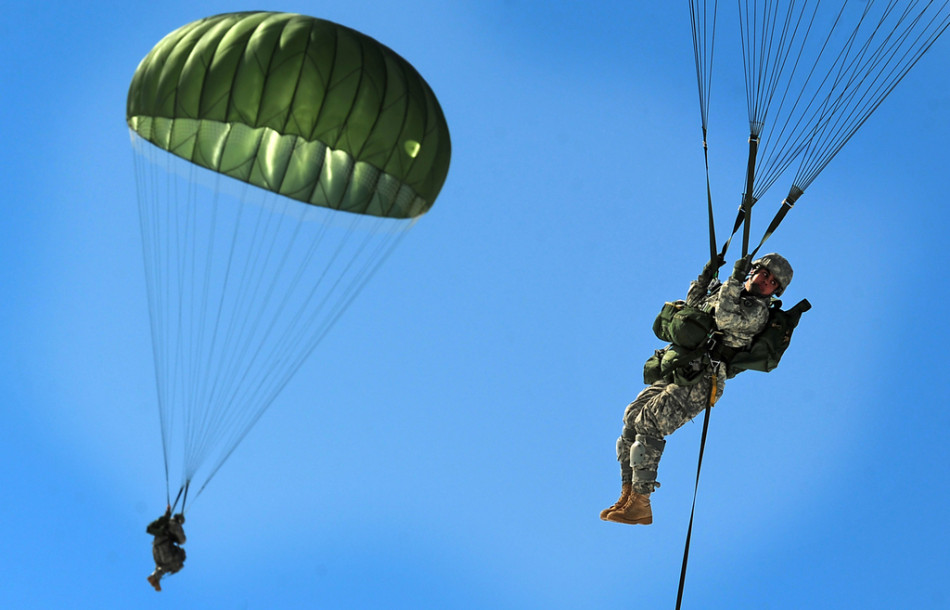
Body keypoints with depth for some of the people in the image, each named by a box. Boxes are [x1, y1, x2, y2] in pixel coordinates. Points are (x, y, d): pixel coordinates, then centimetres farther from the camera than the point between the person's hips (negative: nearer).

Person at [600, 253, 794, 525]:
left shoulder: (757, 309, -4)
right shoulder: (725, 292, 21)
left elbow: (725, 319, -20)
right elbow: (692, 307, 24)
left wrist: (735, 279, -16)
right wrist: (706, 276, 13)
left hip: (701, 381, -8)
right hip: (679, 371, 8)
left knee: (648, 423, -19)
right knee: (632, 418, 1)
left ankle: (640, 506, -16)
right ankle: (628, 496, 4)